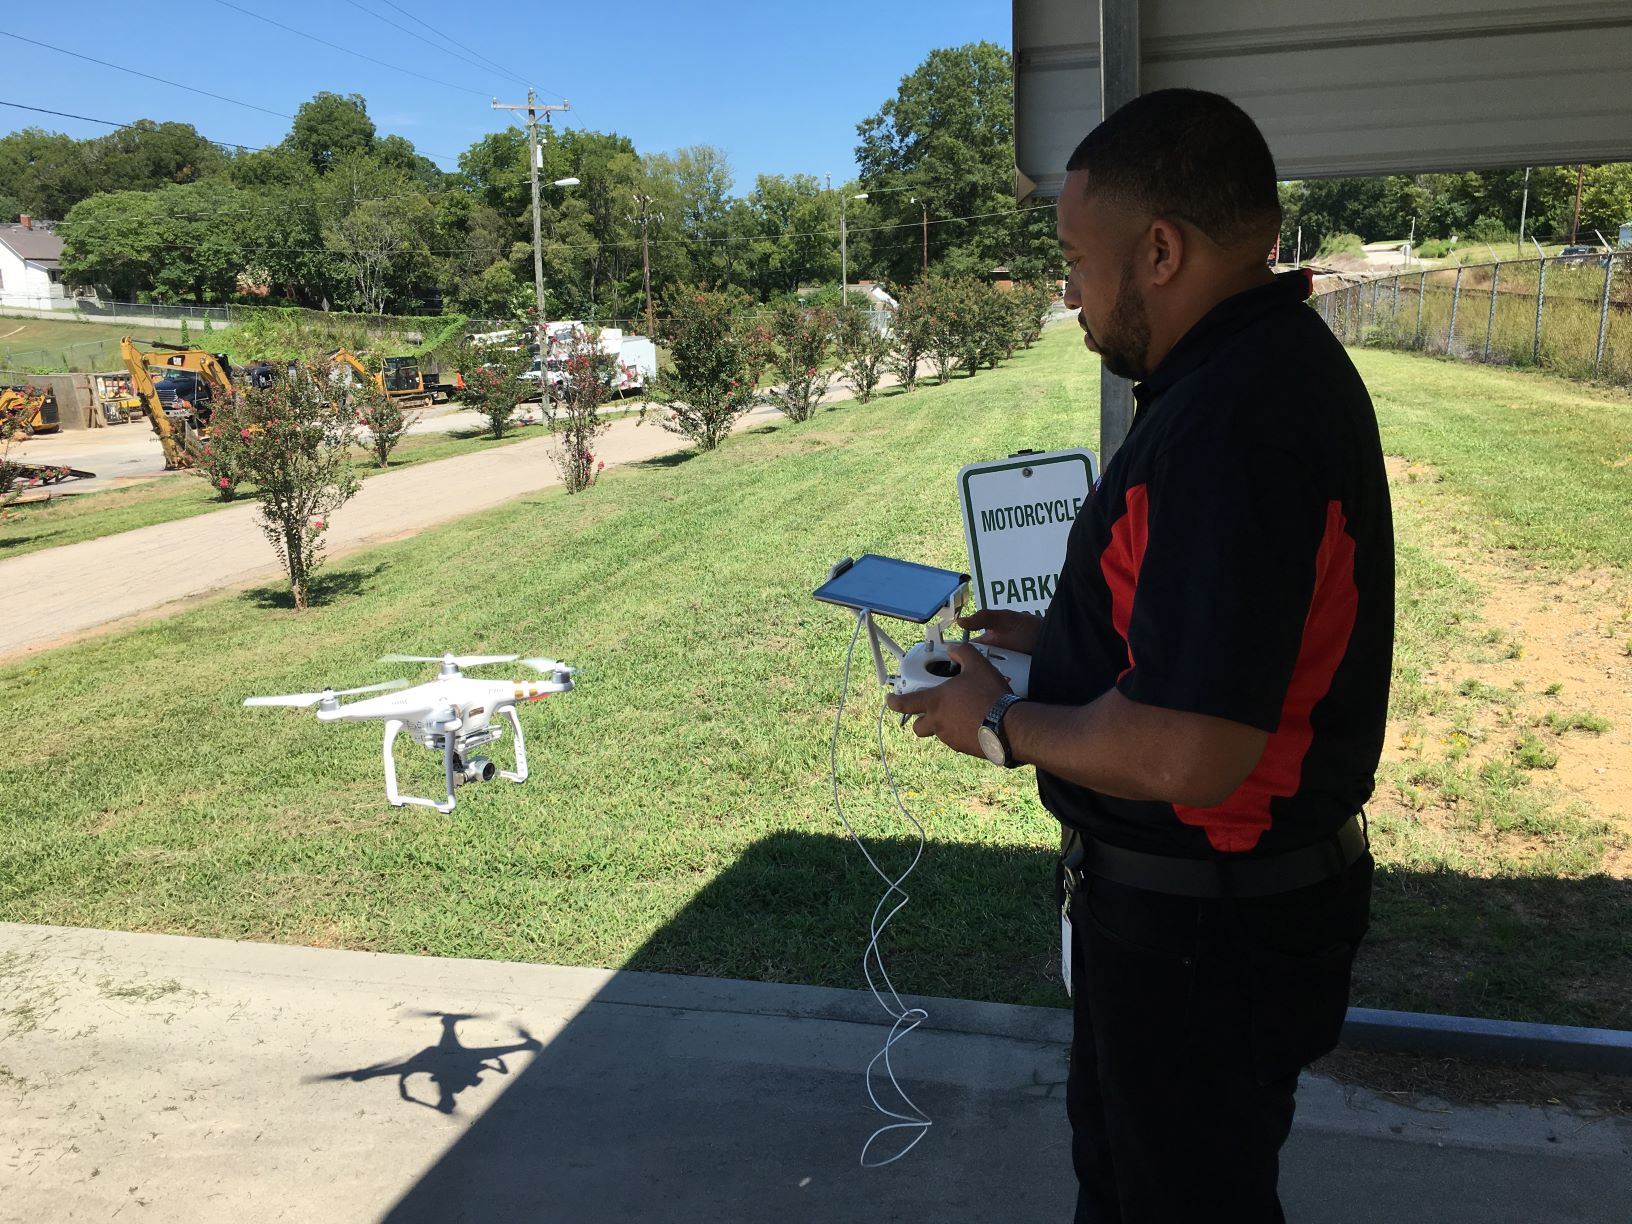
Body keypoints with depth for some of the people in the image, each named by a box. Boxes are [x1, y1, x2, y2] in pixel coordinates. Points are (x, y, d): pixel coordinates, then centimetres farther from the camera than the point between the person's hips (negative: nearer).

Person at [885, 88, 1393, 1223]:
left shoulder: (1233, 422, -31)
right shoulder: (1270, 365, 3)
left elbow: (1184, 757, -34)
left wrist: (998, 723, -17)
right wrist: (1060, 637, 10)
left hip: (1204, 931, -10)